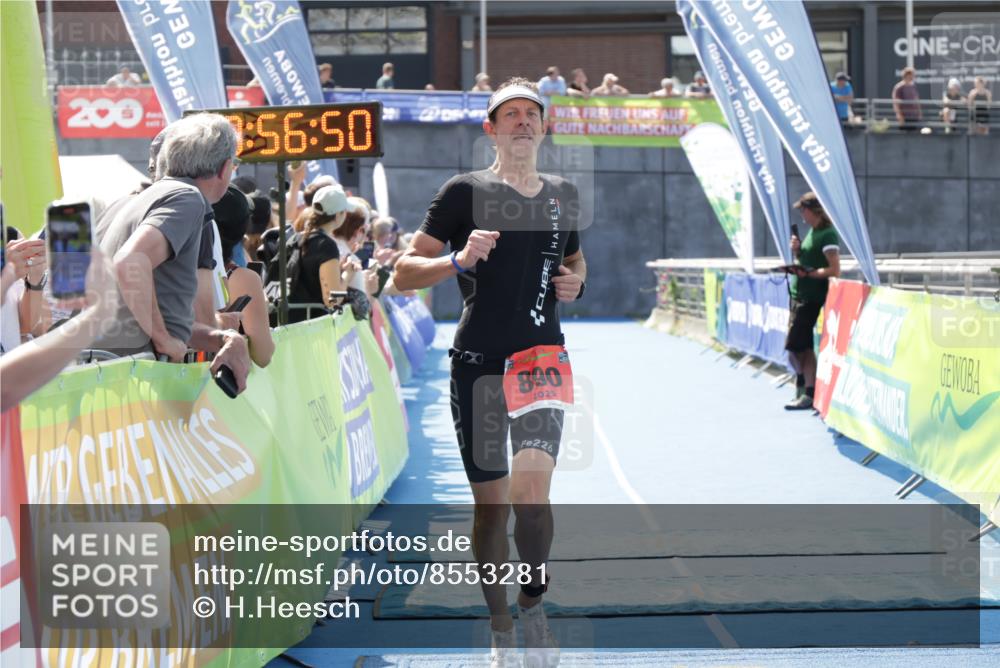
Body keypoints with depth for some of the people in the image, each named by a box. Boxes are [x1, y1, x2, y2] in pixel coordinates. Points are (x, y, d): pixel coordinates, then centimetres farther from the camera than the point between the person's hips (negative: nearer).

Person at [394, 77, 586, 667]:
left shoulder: (564, 196, 12)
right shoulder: (465, 192, -1)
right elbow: (404, 271, -2)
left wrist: (576, 281, 8)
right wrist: (459, 262, -20)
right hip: (478, 362, -2)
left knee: (531, 491, -18)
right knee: (491, 504, 4)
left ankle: (534, 603, 6)